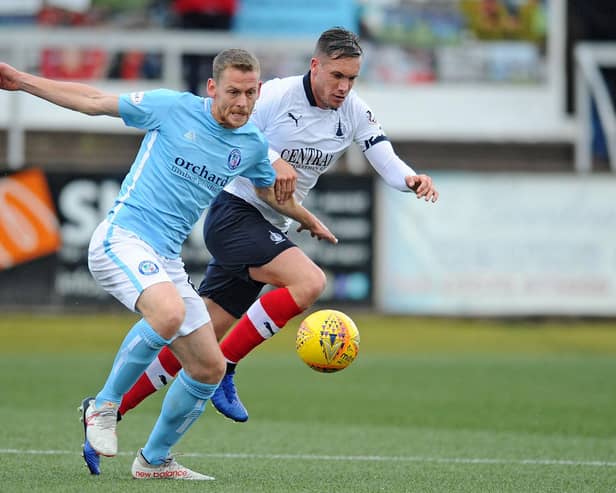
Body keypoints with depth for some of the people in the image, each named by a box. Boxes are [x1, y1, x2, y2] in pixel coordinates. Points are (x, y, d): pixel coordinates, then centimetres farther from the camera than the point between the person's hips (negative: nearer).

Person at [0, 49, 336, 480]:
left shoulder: (252, 145, 9)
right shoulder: (174, 108, -7)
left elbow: (270, 190, 33)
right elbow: (93, 101, 2)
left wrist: (309, 220, 45)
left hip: (166, 259, 7)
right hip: (122, 238, -7)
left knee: (210, 368, 5)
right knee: (170, 313, -36)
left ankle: (154, 460, 24)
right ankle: (105, 404, -16)